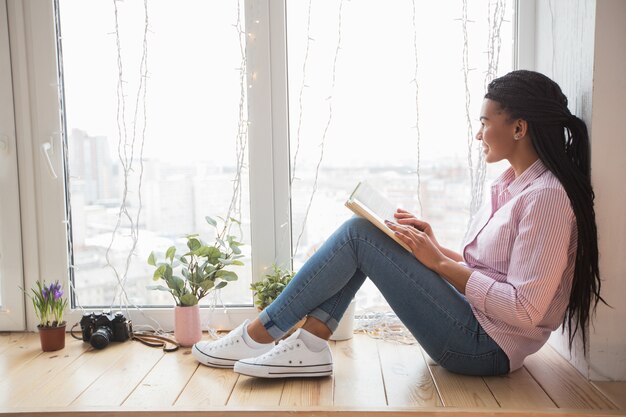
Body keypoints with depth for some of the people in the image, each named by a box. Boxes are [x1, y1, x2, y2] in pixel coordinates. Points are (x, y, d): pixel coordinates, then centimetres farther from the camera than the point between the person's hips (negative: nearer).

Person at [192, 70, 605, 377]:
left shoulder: (547, 197, -18)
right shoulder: (511, 183, 11)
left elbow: (524, 309, -22)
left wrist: (440, 262, -18)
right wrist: (436, 247, 1)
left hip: (486, 346, -9)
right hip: (474, 320, 9)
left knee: (359, 232, -15)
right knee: (364, 237, -1)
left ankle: (259, 333, -2)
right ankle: (309, 347, -6)